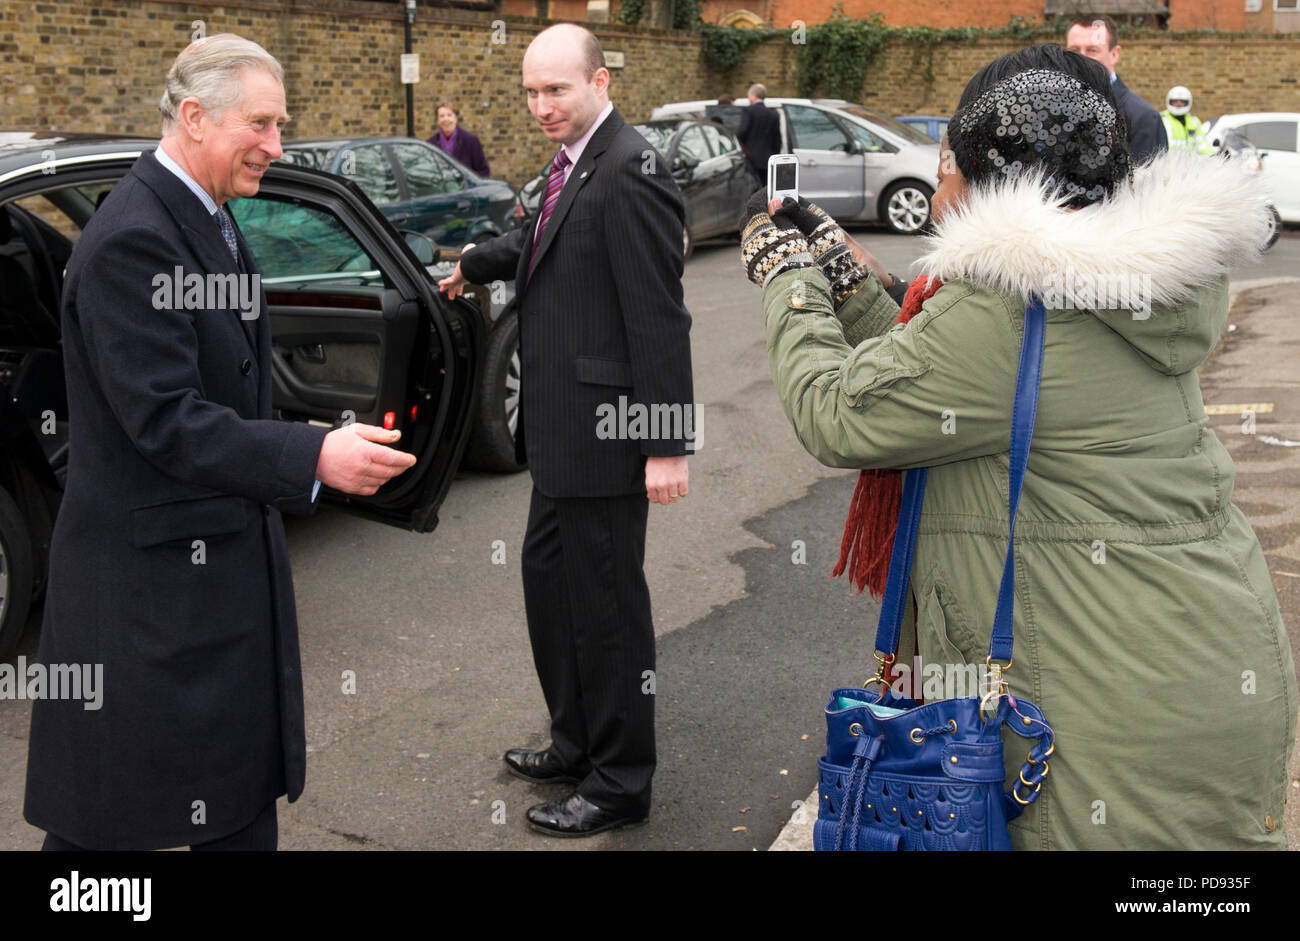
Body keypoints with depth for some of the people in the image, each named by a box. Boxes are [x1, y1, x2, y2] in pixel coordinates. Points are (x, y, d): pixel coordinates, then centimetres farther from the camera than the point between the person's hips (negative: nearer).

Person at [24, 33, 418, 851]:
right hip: (154, 568, -10)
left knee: (244, 785, 19)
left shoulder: (209, 218, 10)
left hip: (228, 554, 10)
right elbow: (163, 420, -26)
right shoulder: (131, 240, -21)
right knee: (116, 812, 6)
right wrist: (313, 458, -29)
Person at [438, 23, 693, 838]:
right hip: (561, 432, 10)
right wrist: (473, 265, 43)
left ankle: (620, 785, 18)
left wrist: (667, 446, -23)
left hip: (603, 430, -10)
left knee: (607, 604, 2)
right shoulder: (572, 165, 9)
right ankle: (577, 744, 38)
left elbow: (660, 318, -22)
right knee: (549, 578, 20)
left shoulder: (629, 173, -19)